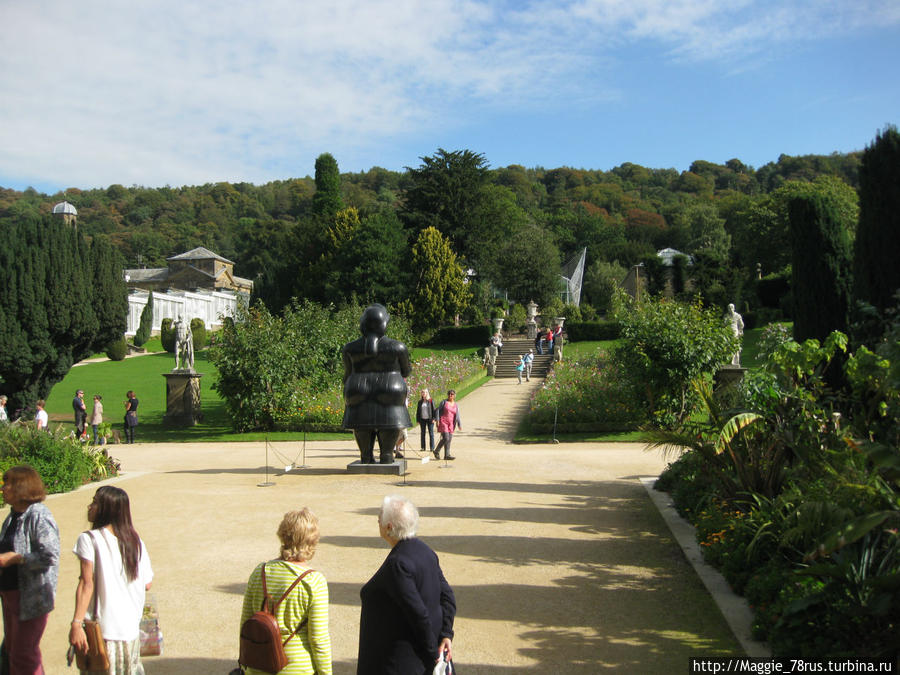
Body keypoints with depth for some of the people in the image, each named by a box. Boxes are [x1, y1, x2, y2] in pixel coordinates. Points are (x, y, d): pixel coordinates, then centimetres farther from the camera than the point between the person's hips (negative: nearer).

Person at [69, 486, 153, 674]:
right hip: (130, 626, 4)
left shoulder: (88, 539, -8)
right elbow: (147, 584, 5)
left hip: (102, 627, -4)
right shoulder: (135, 541, 5)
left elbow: (87, 583, -16)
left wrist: (76, 623, -17)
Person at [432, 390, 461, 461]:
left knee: (449, 439, 1)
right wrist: (437, 420, -9)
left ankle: (447, 455, 7)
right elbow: (438, 410, 1)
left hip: (451, 424, 5)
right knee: (445, 438, -15)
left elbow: (457, 417, 10)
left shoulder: (456, 405, 12)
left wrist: (460, 425, -2)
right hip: (443, 422, -5)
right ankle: (436, 451, 2)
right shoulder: (444, 402, 2)